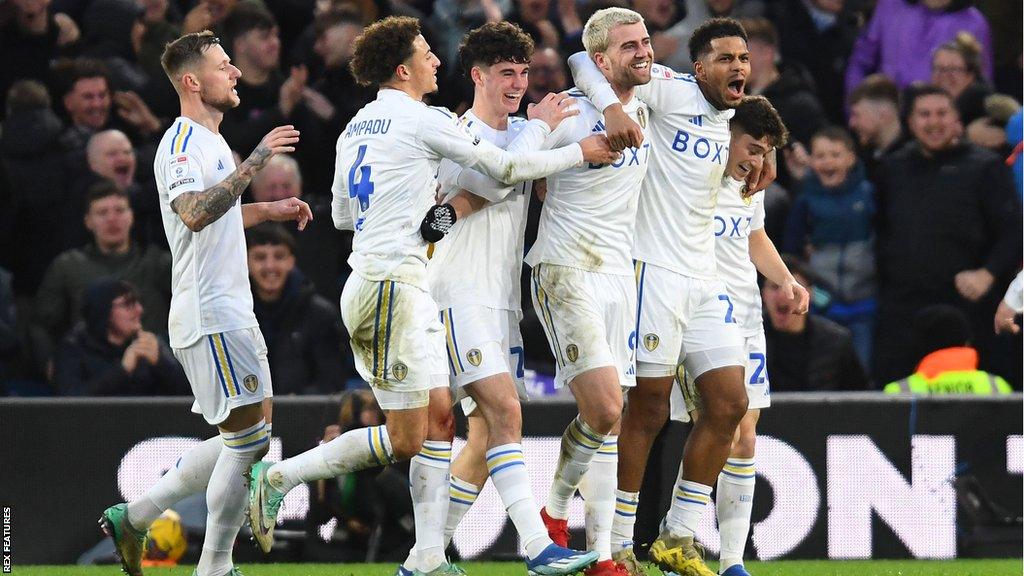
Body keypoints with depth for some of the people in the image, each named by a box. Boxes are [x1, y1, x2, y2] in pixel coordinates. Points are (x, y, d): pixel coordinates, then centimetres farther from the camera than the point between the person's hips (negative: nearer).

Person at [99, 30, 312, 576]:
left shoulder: (209, 141, 18)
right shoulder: (182, 142, -14)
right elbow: (194, 214, -31)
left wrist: (270, 210, 24)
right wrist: (254, 162, -30)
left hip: (229, 312, 10)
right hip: (210, 314, -10)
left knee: (244, 439, 12)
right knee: (248, 439, -9)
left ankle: (133, 517, 17)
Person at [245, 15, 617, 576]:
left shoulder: (355, 129, 15)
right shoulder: (423, 119, -10)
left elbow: (341, 213, 25)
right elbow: (505, 167, -6)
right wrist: (580, 151, 6)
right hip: (392, 285, -9)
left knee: (439, 420, 6)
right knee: (406, 439, -7)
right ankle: (276, 477, -3)